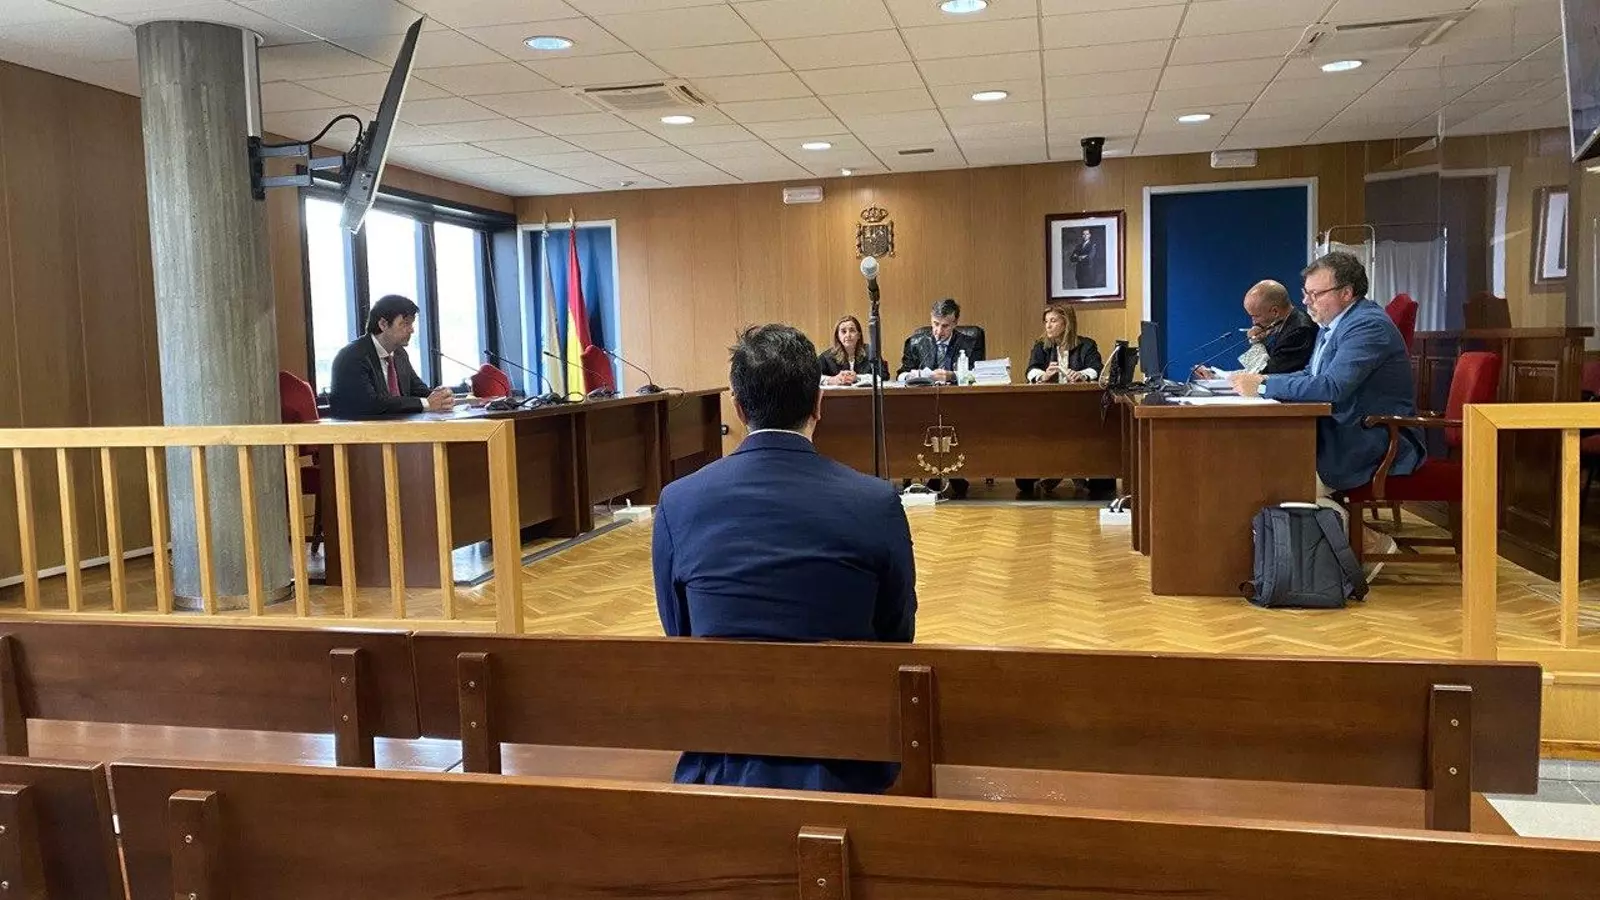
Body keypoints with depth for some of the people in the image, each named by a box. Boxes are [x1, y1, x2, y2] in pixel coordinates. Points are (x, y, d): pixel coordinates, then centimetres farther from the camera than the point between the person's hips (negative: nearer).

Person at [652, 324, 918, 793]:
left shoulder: (678, 503, -9)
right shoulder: (877, 504, -12)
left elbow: (680, 636, 4)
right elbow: (897, 636, 2)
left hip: (724, 765, 1)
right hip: (845, 765, -1)